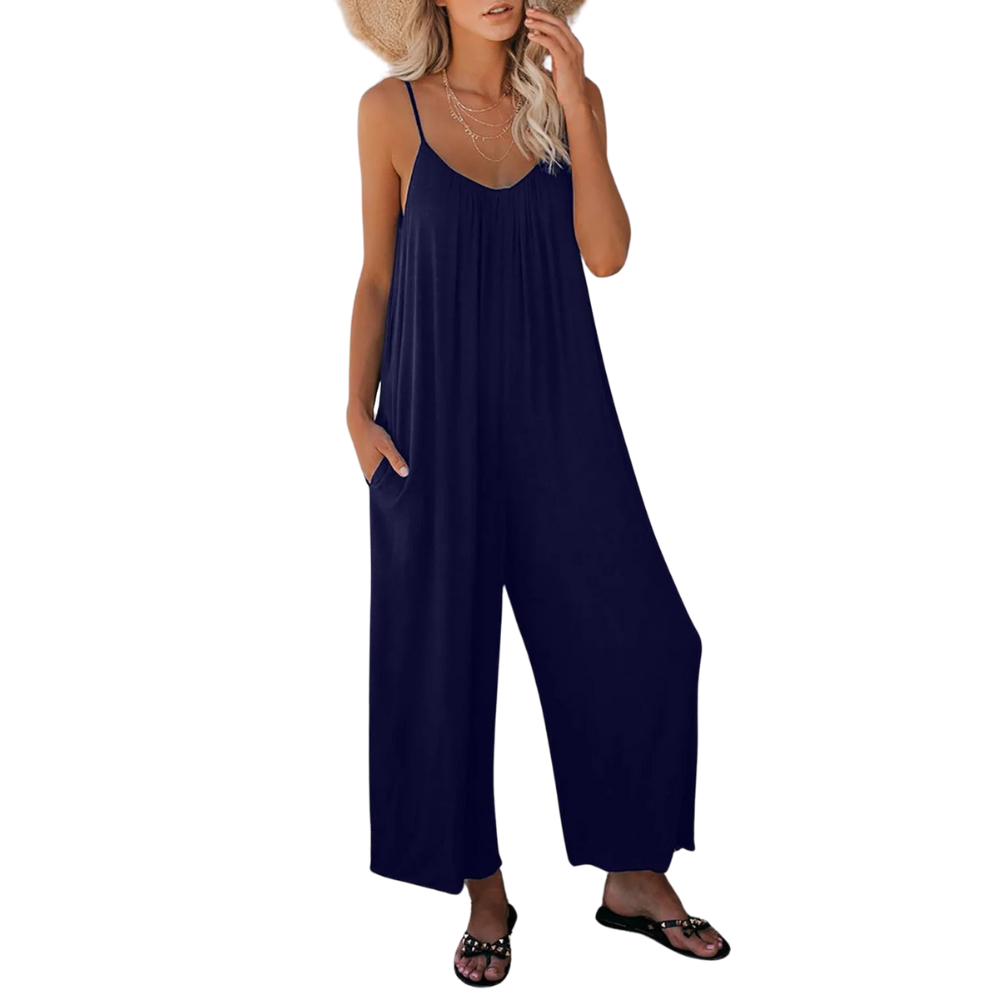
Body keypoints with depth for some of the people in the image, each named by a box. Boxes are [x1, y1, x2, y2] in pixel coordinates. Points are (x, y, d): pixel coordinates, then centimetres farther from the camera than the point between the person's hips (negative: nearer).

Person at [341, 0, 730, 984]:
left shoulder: (567, 98, 5)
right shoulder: (392, 111, 0)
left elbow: (606, 253, -7)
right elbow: (376, 276, 5)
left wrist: (576, 107, -12)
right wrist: (358, 410, -3)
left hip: (558, 413, 2)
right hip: (438, 421, -1)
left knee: (638, 638, 0)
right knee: (447, 655, 4)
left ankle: (635, 876, 21)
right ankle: (485, 894, 24)